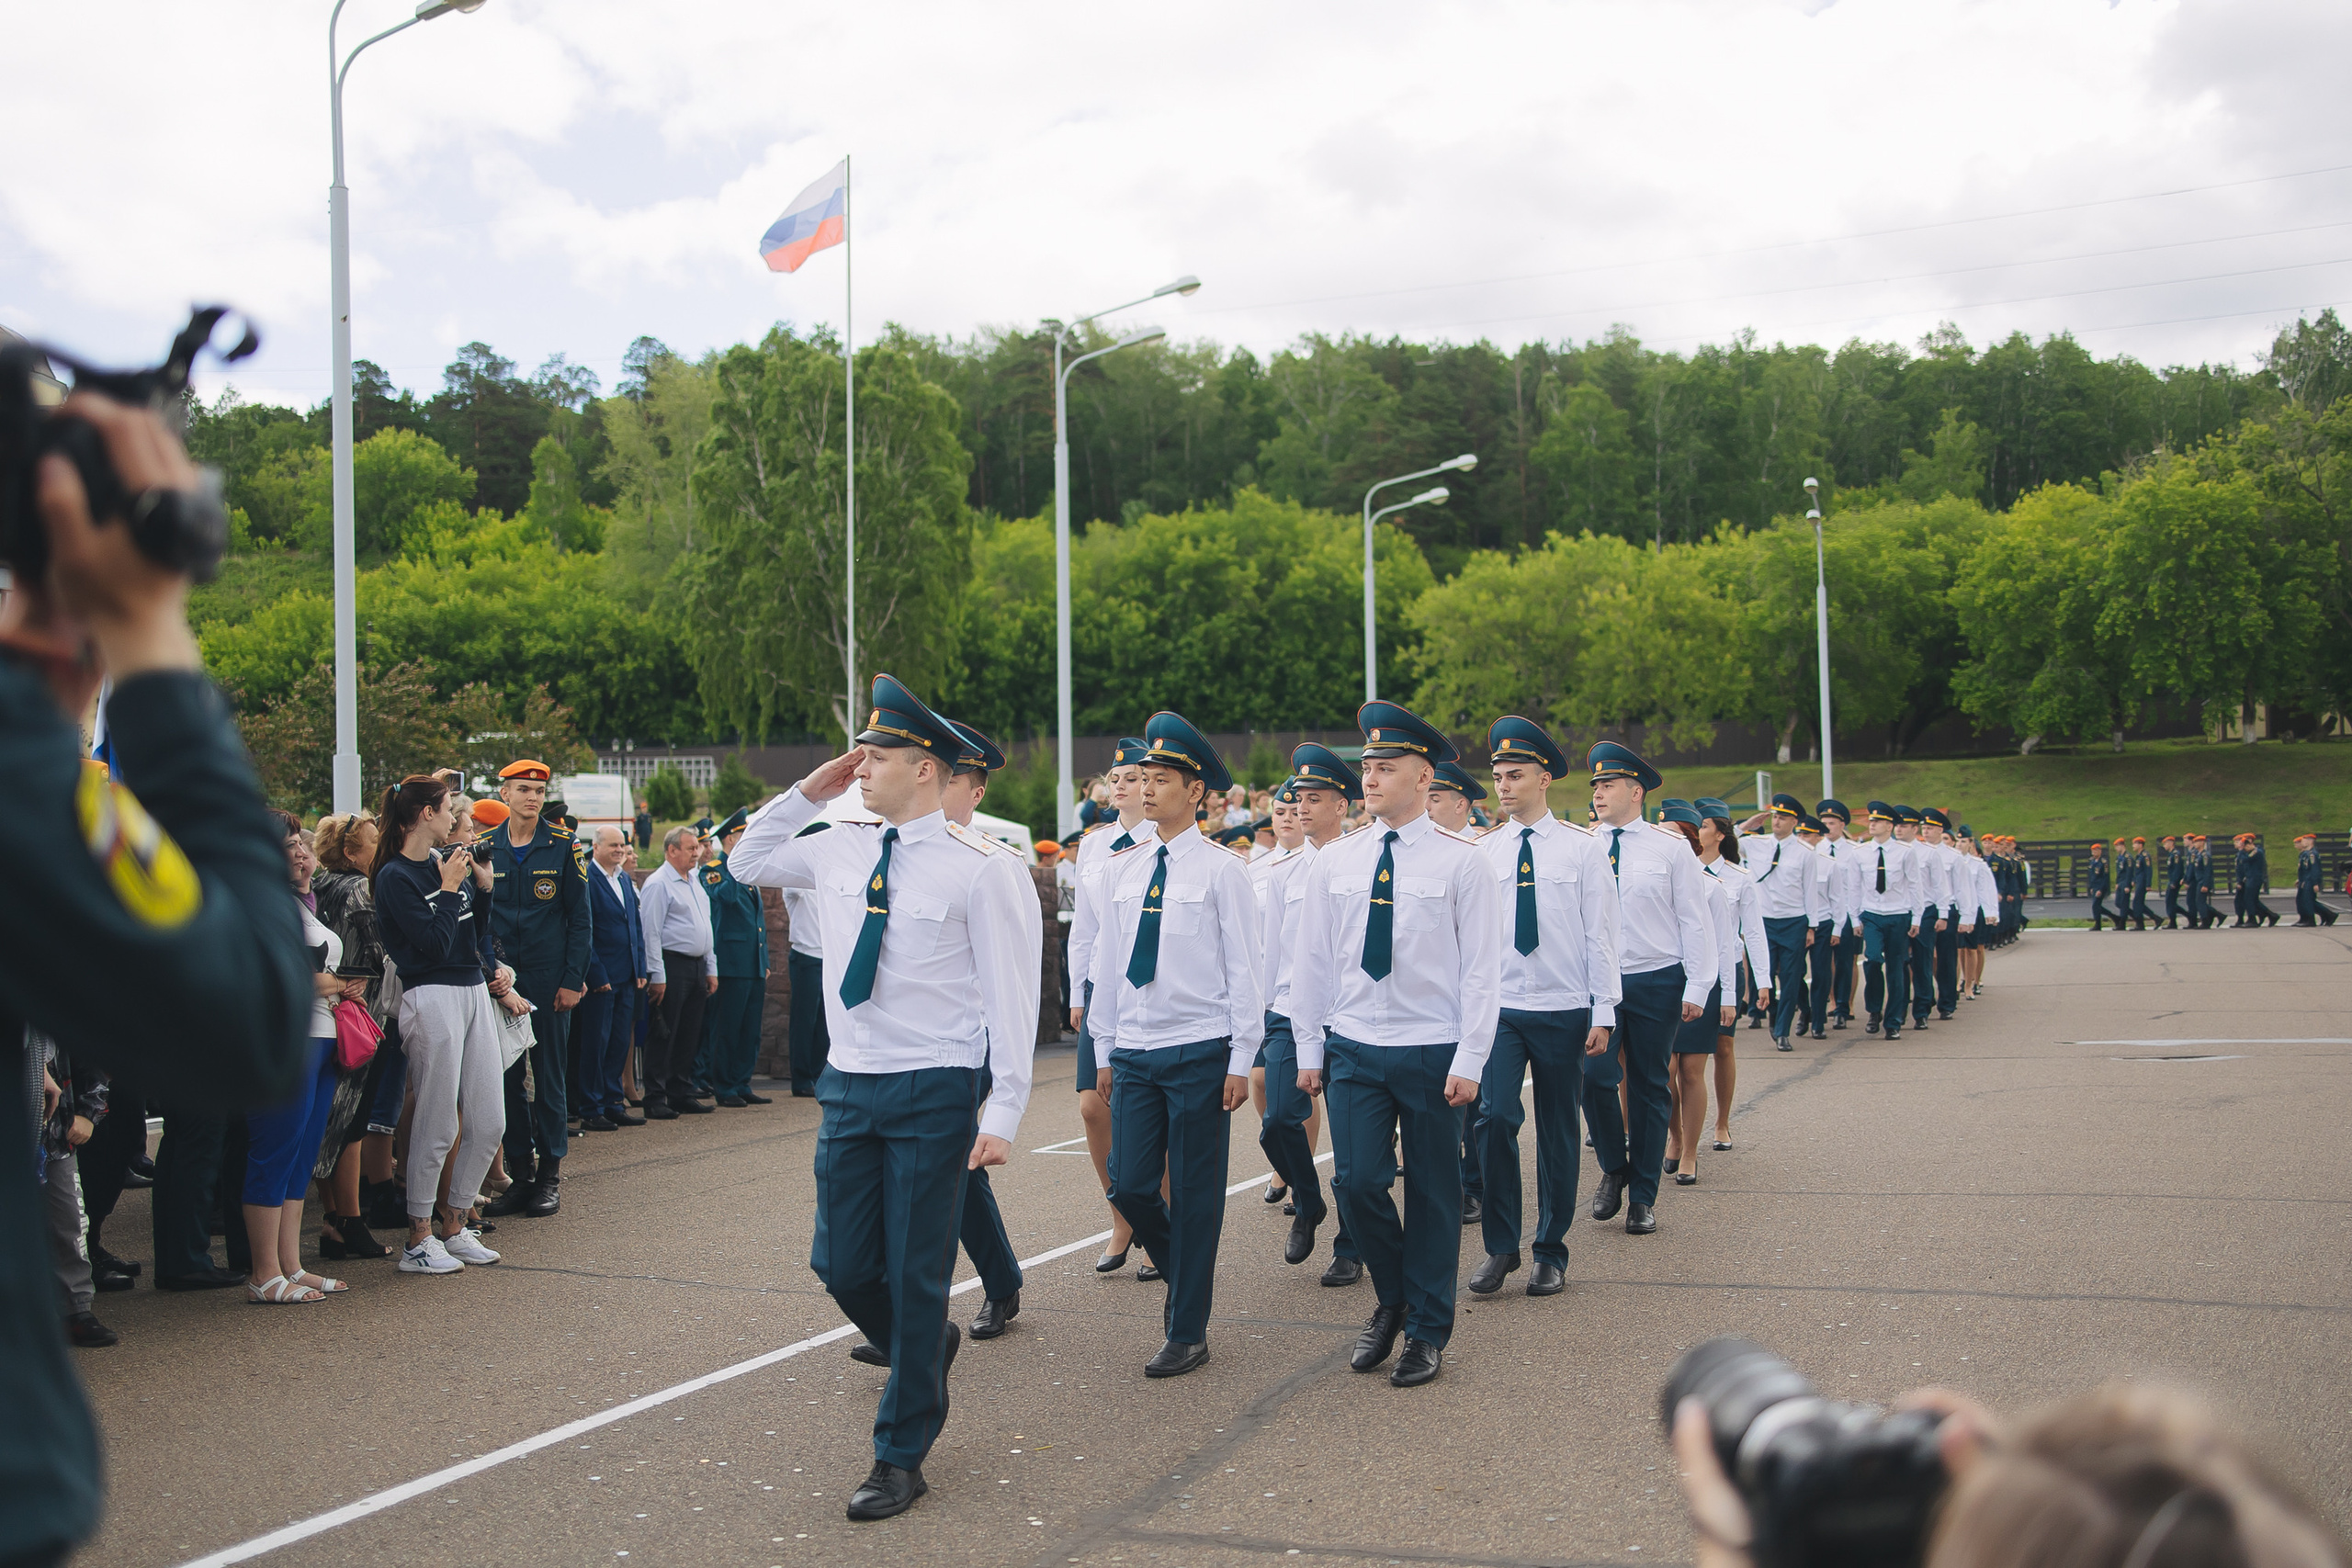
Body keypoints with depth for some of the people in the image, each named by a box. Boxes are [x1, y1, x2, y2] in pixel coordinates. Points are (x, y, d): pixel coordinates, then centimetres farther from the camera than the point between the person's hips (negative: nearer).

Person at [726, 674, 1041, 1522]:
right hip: (849, 1085, 6)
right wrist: (809, 791, 10)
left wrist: (1004, 1112, -13)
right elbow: (748, 862, 25)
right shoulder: (839, 849, 7)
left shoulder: (980, 868, -10)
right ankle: (927, 1347, 41)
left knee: (914, 1279, 2)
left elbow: (1011, 996, -9)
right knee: (841, 1265, 10)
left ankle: (902, 1457, 18)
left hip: (933, 1092, -6)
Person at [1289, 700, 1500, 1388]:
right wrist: (1309, 1048, 7)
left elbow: (1482, 969, -5)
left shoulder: (1461, 862, -4)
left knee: (1433, 1194, 5)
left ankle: (1426, 1332, 20)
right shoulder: (1333, 862, 6)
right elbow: (1312, 960, 10)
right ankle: (1392, 1300, 20)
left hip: (1432, 1051, -2)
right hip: (1355, 1048, 3)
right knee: (1357, 1182, -6)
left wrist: (1469, 1060, -10)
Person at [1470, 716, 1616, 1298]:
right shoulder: (1483, 851, 4)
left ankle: (1551, 1253, 19)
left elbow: (1600, 934, -1)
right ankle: (1500, 1246, -1)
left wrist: (1603, 1012, -5)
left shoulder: (1580, 847, -1)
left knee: (1558, 1131, 6)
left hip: (1563, 1011, -1)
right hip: (1498, 1008, 1)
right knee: (1495, 1116, -14)